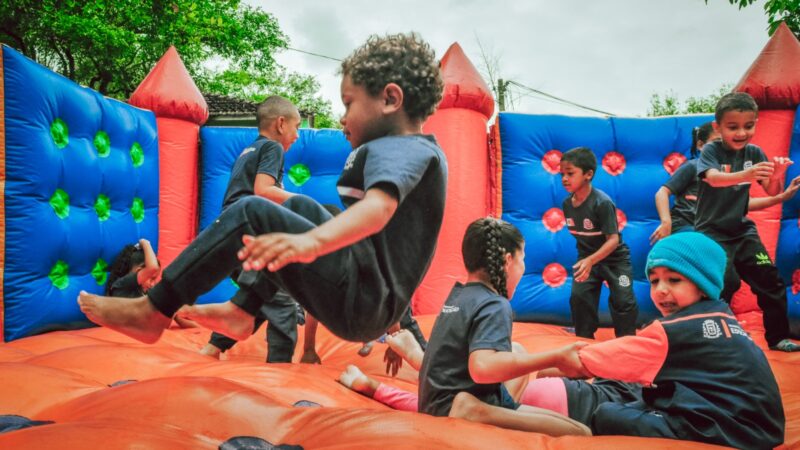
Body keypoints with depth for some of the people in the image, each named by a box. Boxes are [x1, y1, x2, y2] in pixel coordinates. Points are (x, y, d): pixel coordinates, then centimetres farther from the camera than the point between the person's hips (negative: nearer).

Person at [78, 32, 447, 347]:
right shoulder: (427, 151, 16)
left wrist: (312, 240, -53)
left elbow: (378, 209, -36)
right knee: (301, 207, 22)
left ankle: (153, 312, -4)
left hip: (360, 304, -10)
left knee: (252, 214, -13)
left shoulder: (394, 150, -13)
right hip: (375, 302, 10)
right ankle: (242, 312, 20)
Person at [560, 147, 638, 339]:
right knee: (578, 296, -4)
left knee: (623, 301, -3)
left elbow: (613, 239, -30)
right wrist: (584, 259, 11)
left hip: (615, 258, -5)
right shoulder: (567, 204, -8)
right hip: (587, 258, 5)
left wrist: (591, 260, -42)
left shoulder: (602, 202, -28)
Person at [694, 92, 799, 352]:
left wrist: (777, 176, -26)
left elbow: (772, 192, -2)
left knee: (770, 279, 3)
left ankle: (777, 337, 20)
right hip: (712, 231, -5)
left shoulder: (754, 153, 2)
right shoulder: (711, 151, -11)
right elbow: (713, 178, -32)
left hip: (742, 230, 5)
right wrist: (745, 175, -51)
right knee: (725, 283, -18)